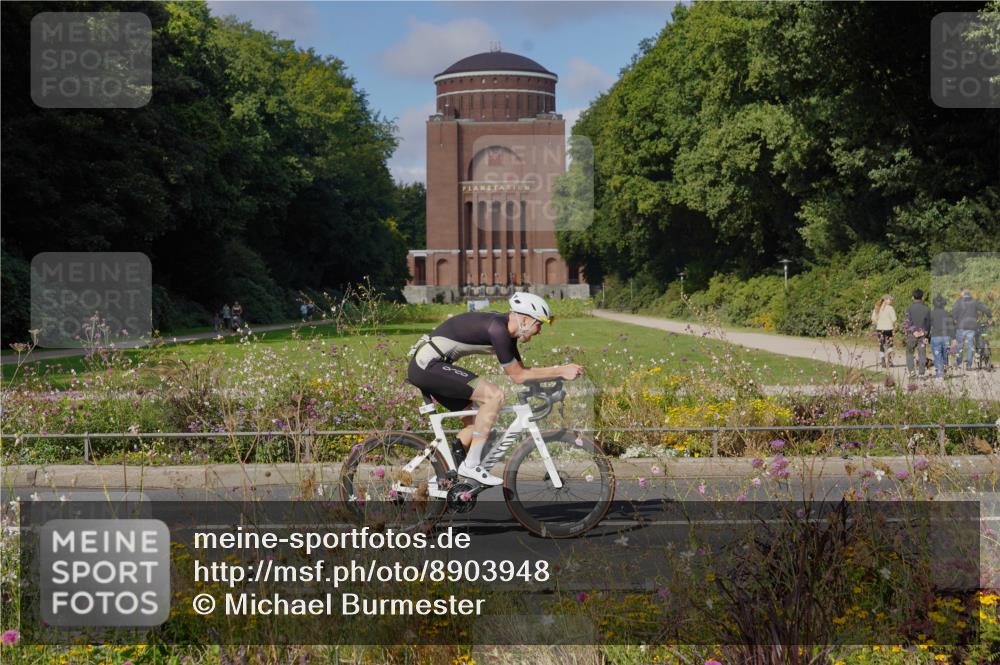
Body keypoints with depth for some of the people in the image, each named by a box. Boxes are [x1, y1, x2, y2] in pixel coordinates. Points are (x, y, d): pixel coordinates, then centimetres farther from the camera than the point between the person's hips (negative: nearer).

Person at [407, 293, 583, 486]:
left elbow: (521, 371, 17)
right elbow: (518, 376, -13)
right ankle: (471, 465, -14)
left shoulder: (506, 329, 11)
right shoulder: (497, 328, -19)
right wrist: (560, 371, -11)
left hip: (424, 366, 11)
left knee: (476, 423, 12)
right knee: (494, 395, -19)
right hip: (427, 364, -11)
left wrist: (558, 372, 8)